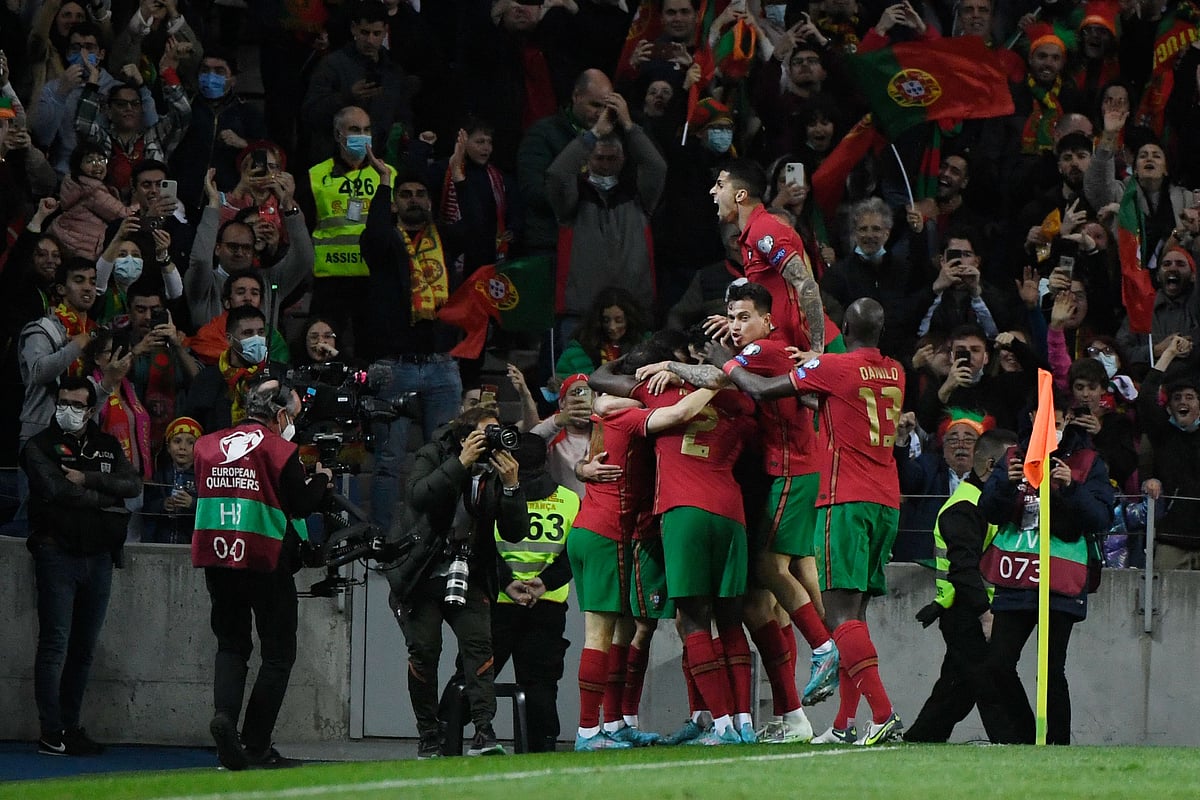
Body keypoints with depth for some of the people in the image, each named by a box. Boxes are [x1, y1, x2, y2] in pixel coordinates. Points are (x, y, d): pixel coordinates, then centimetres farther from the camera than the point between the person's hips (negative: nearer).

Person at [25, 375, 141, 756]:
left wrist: (87, 479, -12)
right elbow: (56, 490, -15)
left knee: (84, 648, 7)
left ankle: (70, 727, 13)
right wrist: (105, 499, -7)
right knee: (55, 645, -8)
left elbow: (132, 484, -1)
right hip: (57, 552, -5)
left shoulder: (107, 447, 14)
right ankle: (51, 733, -8)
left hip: (98, 556, 5)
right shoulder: (41, 447, 1)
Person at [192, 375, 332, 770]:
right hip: (266, 561, -4)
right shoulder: (280, 449, -9)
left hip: (216, 559, 4)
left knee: (231, 643, 16)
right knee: (278, 652, 6)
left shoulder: (208, 445, 6)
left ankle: (224, 712, -13)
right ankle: (255, 745, 0)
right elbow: (300, 504, -7)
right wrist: (321, 480, 13)